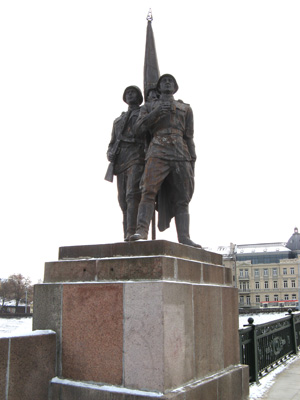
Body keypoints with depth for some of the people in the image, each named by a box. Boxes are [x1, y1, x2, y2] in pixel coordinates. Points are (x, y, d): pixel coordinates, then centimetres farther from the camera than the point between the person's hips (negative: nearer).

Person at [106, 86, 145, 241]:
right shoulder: (118, 120, 31)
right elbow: (112, 142, 25)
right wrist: (110, 154, 2)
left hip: (137, 158, -5)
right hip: (121, 161, 5)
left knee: (133, 195, -23)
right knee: (123, 199, -3)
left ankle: (132, 233, -34)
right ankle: (128, 239, -4)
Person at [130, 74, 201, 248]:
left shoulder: (186, 108, 25)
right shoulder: (149, 106, 23)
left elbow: (189, 137, 17)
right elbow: (140, 128, 8)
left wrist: (192, 162, 6)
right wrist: (156, 112, -6)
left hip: (181, 155, 2)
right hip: (157, 153, -1)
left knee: (182, 199, -7)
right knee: (149, 191, -20)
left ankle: (184, 237, -13)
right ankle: (142, 231, -28)